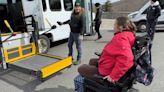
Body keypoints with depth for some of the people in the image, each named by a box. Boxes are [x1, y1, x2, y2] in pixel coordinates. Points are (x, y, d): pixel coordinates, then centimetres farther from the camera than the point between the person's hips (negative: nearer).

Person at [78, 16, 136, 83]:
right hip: (110, 65, 10)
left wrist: (114, 76, -34)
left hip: (107, 73, -10)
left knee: (81, 69, 6)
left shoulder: (121, 38, -30)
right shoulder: (125, 35, 1)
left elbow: (125, 59, -42)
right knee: (92, 61, 31)